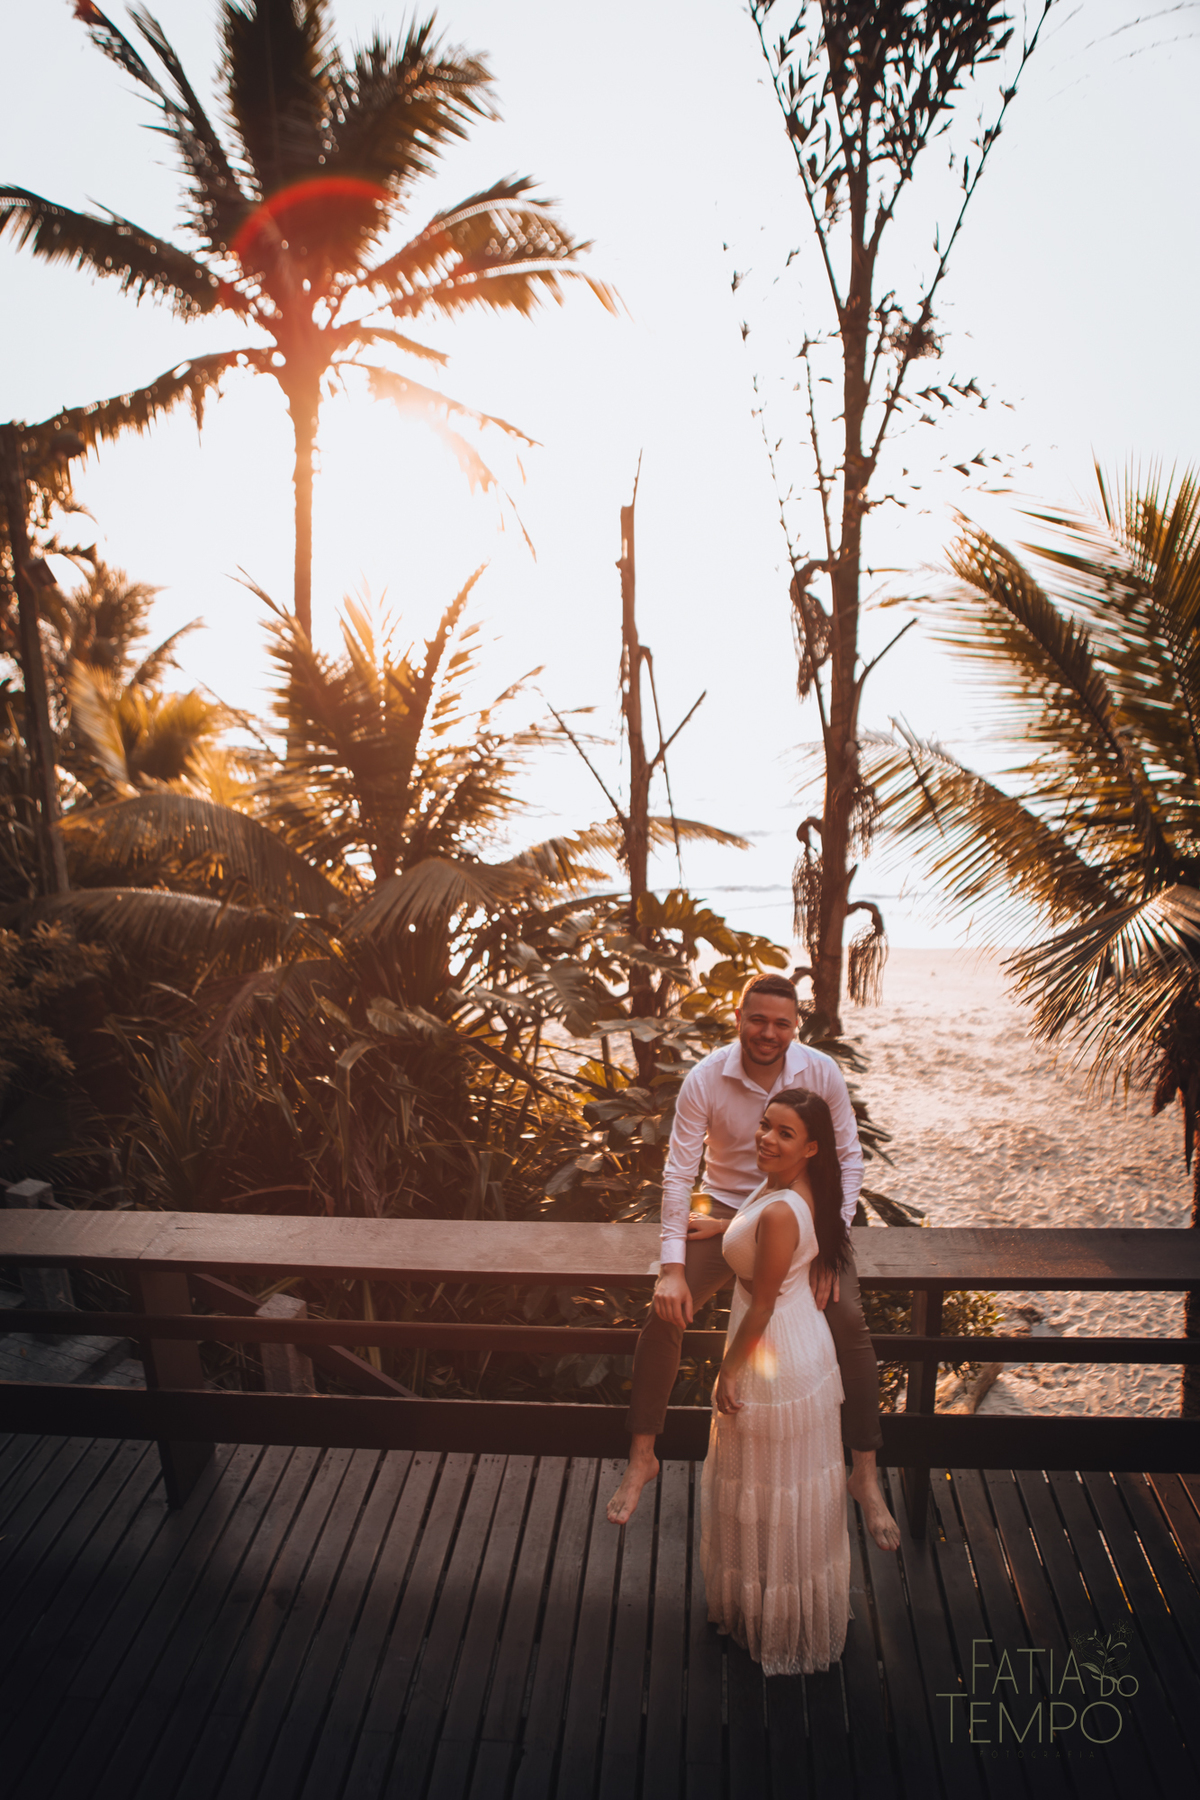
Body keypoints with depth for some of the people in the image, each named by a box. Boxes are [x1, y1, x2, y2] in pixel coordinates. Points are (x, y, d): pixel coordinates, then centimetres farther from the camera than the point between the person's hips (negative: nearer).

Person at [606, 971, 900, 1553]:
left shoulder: (822, 1073, -14)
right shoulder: (705, 1080, -17)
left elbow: (848, 1159, -6)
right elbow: (679, 1172, -15)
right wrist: (672, 1268, -20)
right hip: (728, 1211, 0)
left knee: (848, 1319, -21)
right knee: (663, 1314, -16)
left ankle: (866, 1474, -1)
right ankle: (641, 1458, 5)